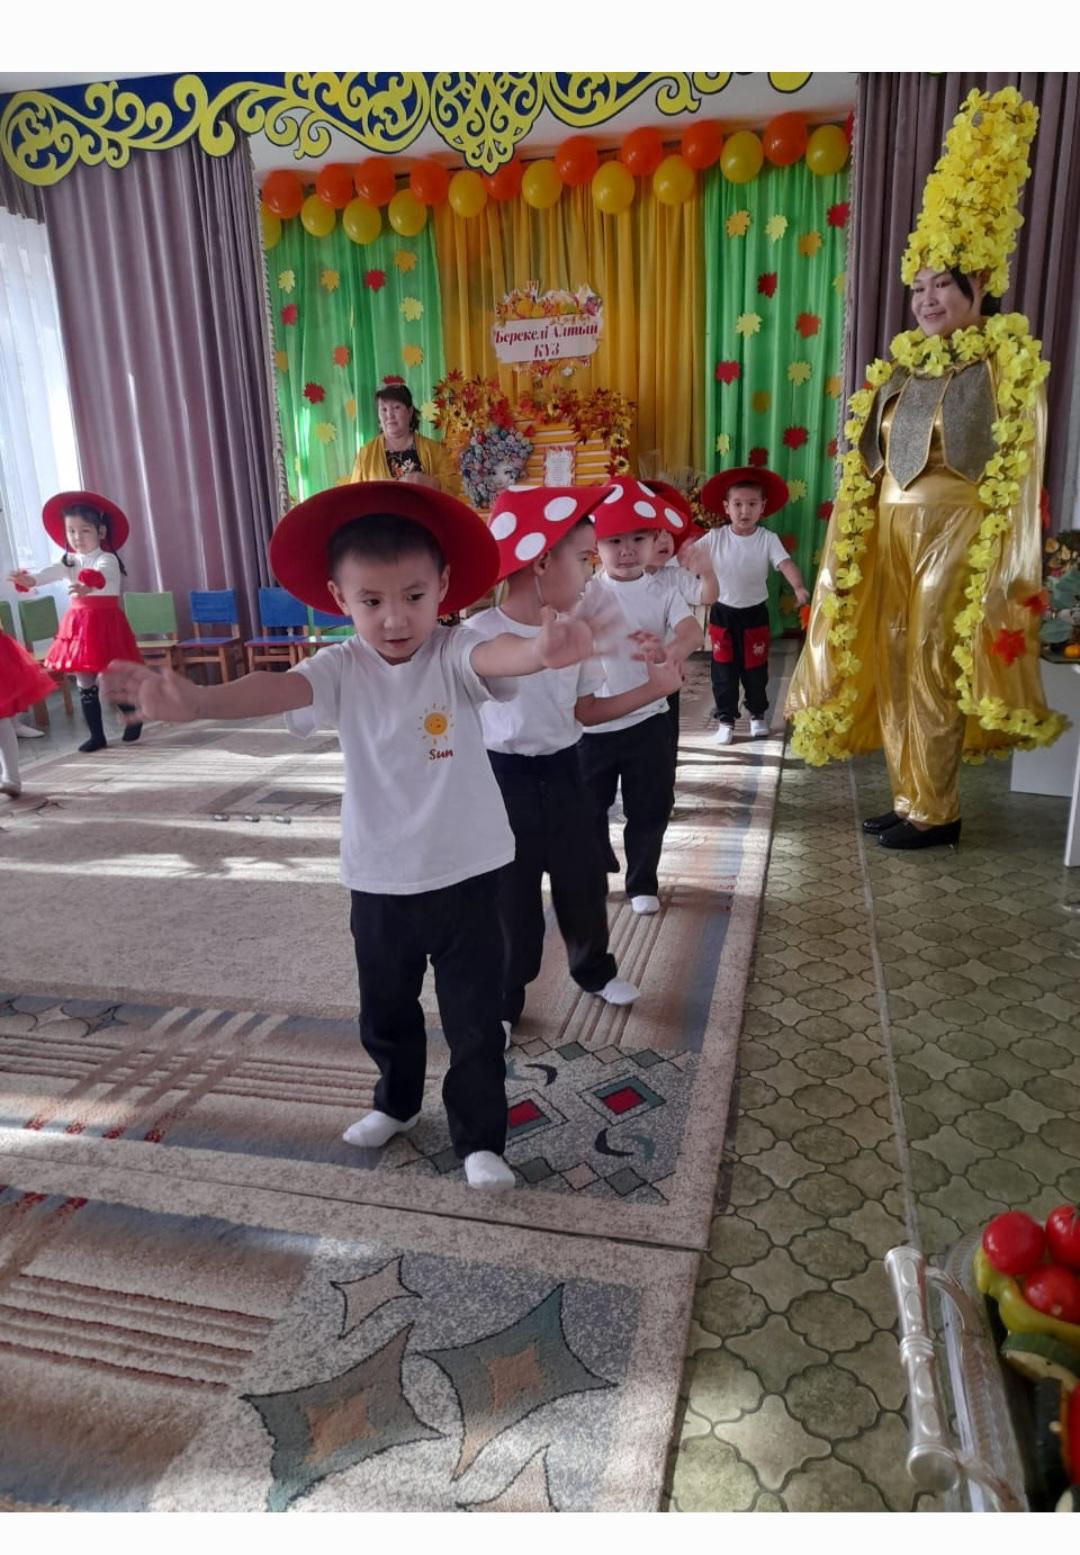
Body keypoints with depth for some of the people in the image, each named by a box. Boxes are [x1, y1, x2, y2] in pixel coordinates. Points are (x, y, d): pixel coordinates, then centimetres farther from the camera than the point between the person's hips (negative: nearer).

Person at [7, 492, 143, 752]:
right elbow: (51, 572, -11)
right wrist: (28, 579, -34)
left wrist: (87, 587, -55)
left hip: (104, 622, -6)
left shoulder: (107, 559, -7)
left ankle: (133, 719, 21)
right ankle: (97, 735, 15)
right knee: (84, 682, 7)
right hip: (77, 623, 6)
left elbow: (100, 575, -31)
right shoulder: (69, 561, 9)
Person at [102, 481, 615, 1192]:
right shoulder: (343, 668, -9)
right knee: (386, 1011, 23)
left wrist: (541, 651, -63)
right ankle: (397, 1102, 50)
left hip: (466, 873, -3)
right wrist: (193, 700, -50)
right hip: (380, 880, 3)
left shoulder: (453, 653, -14)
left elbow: (495, 655, -37)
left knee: (476, 1019, 8)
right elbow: (278, 688, -28)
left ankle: (481, 1140, 27)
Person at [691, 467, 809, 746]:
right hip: (722, 612, 0)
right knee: (723, 669, 6)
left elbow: (786, 564, -23)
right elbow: (690, 555, -14)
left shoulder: (768, 539, -11)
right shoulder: (715, 537, -8)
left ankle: (757, 714, 33)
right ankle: (725, 719, 20)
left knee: (755, 668, 12)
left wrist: (799, 588, -42)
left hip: (754, 613, 0)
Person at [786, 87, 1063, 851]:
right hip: (892, 536, 6)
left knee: (931, 672, -1)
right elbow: (870, 463, 9)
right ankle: (912, 798, 24)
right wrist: (850, 550, 6)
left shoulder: (1010, 365, -7)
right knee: (892, 667, 10)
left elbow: (1018, 476, -9)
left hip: (954, 538, -6)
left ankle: (935, 812, 13)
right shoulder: (902, 366, 9)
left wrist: (1012, 574, -14)